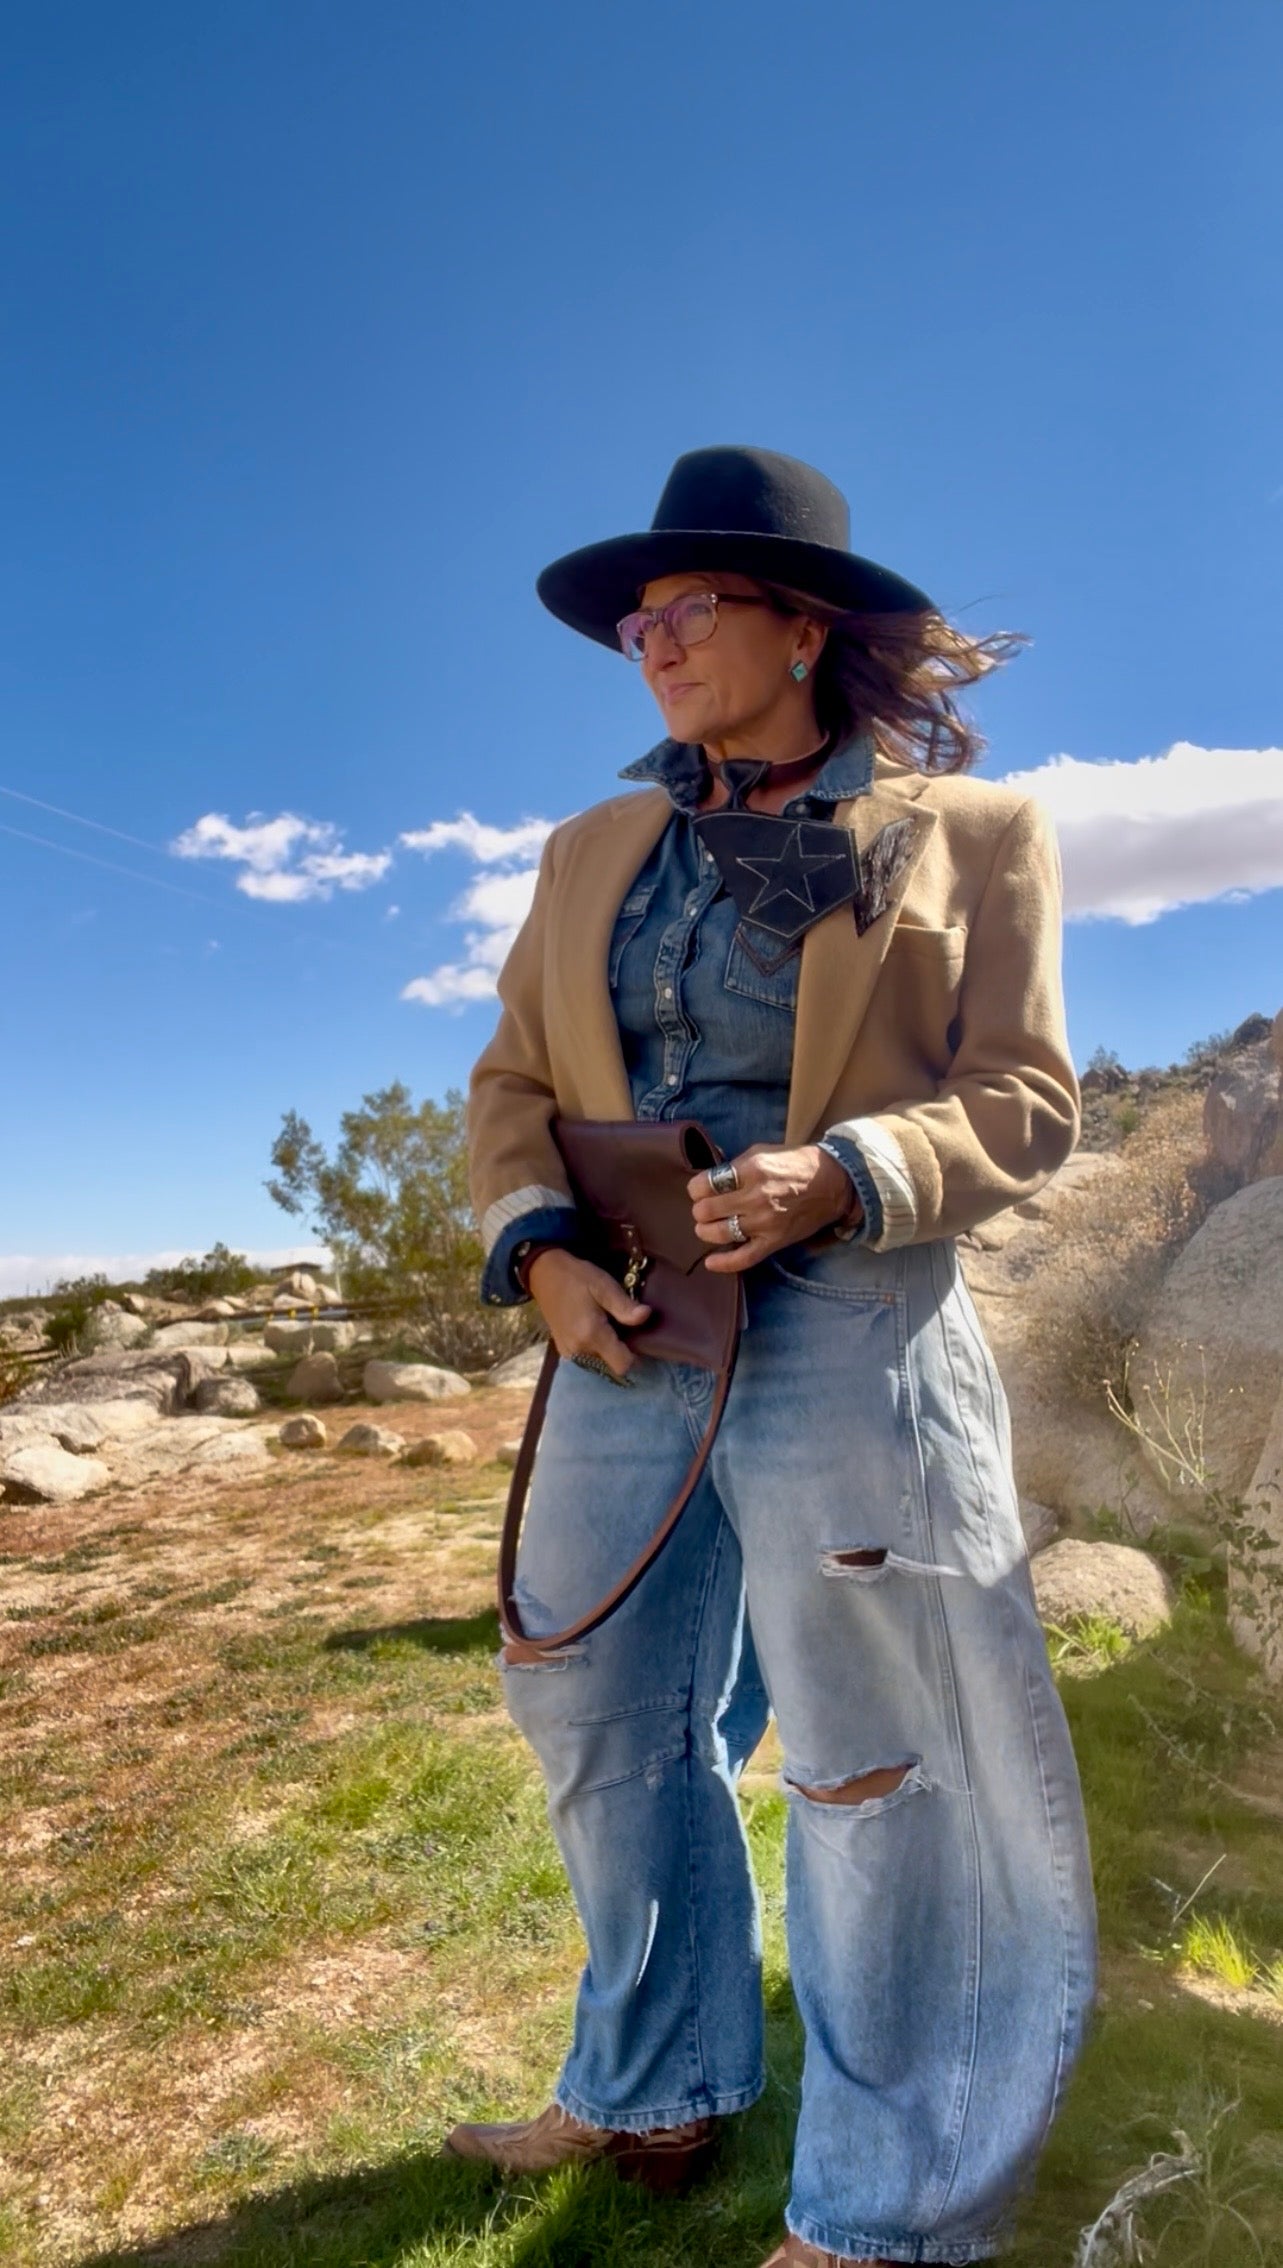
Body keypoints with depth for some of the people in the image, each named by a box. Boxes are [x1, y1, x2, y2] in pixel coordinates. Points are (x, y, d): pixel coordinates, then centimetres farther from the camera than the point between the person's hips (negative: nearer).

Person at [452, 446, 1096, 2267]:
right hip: (628, 1344, 6)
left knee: (873, 1771, 4)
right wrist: (538, 1245, -6)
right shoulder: (595, 850, 15)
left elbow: (1025, 1103, -2)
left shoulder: (972, 834, 2)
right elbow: (513, 1082, 12)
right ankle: (653, 2095, 41)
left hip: (847, 1341, -5)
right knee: (600, 1723, 15)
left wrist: (840, 1174, -20)